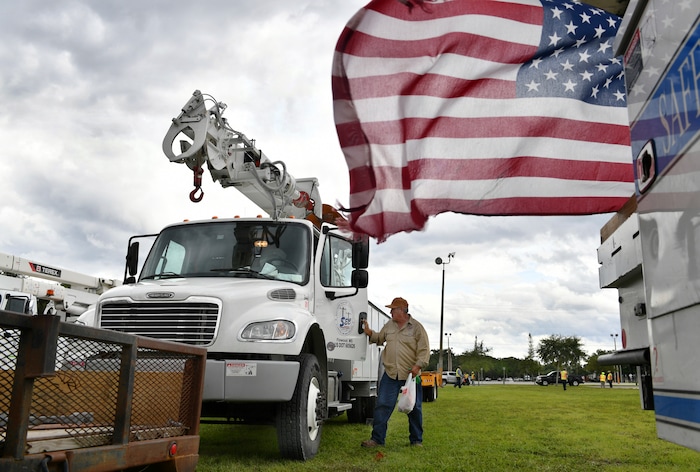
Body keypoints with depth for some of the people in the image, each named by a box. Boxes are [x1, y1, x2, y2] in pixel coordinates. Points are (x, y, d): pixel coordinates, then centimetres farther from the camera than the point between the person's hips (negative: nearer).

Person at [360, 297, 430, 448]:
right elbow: (379, 339, 24)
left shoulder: (416, 327, -4)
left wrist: (418, 365, -19)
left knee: (414, 408, 8)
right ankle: (377, 438, 7)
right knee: (382, 405, -1)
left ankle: (416, 440, 22)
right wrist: (369, 333, 7)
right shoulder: (389, 326, 11)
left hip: (410, 375, -3)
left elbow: (424, 350, -6)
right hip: (390, 374, 4)